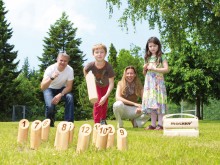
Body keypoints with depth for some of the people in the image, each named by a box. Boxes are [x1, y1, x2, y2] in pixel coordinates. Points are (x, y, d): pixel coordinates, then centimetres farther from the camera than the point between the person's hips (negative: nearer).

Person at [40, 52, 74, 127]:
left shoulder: (70, 70, -22)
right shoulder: (50, 69, -28)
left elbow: (69, 87, -17)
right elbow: (42, 87, -35)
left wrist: (60, 95, -34)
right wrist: (51, 78, -52)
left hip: (62, 89, 2)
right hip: (50, 89, -2)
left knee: (70, 97, -29)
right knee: (50, 106, -28)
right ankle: (50, 123, 4)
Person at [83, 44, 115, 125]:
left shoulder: (108, 66, -38)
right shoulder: (91, 65, -35)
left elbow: (111, 83, -35)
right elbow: (85, 70, -7)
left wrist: (105, 96, -40)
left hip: (106, 86, 1)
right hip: (96, 85, -1)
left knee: (104, 104, 14)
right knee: (97, 103, -13)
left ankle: (103, 121, 38)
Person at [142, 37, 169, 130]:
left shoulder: (162, 57, 0)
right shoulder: (147, 58, 15)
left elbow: (166, 69, -12)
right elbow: (144, 73, 20)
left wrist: (154, 68, -15)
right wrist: (145, 69, -2)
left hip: (158, 82, -5)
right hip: (149, 83, 5)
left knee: (159, 102, -9)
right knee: (150, 104, 3)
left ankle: (160, 124, -7)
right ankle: (153, 124, 7)